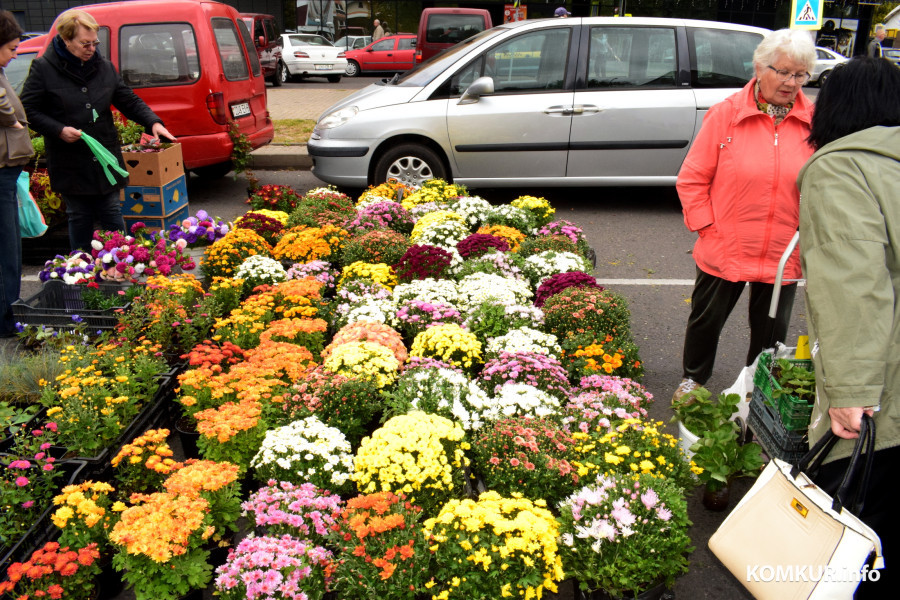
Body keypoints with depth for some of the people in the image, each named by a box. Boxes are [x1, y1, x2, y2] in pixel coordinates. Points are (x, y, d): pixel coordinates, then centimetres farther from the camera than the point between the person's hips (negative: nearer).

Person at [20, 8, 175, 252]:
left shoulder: (104, 67, 8)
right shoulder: (44, 68, -4)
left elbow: (129, 101, 11)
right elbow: (27, 109, -3)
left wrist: (153, 122, -4)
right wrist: (59, 130, -16)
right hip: (70, 164, -3)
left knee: (112, 216, 8)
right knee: (79, 218, 7)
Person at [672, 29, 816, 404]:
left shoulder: (815, 121, -2)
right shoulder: (726, 113, -6)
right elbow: (692, 179, -3)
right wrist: (707, 228, -7)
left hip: (784, 256, 1)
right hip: (725, 248, -1)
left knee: (771, 330, 17)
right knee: (707, 319, 16)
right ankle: (693, 378, 41)